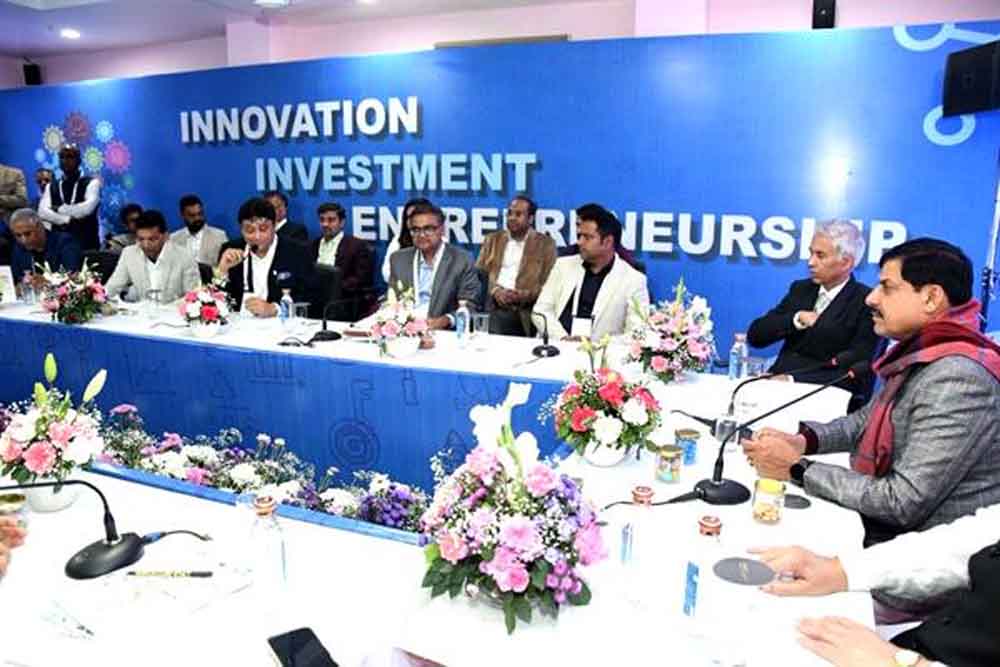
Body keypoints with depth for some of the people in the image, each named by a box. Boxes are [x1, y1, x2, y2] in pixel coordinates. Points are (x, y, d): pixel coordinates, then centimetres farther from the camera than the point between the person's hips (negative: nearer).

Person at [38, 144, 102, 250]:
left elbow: (87, 209, -14)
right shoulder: (51, 187, 14)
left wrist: (59, 209, -3)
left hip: (86, 243, -3)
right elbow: (43, 212, -2)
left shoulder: (91, 183, 2)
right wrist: (68, 220, -14)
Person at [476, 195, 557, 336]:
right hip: (494, 309, 2)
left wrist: (522, 296, -15)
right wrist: (495, 291, -8)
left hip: (525, 313, -2)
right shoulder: (493, 240, 19)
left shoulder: (545, 243, 8)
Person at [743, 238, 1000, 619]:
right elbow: (868, 419, 16)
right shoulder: (919, 352, 5)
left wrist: (797, 469, -18)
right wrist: (804, 439, -3)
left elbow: (903, 503, -25)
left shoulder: (956, 378, -25)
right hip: (881, 533, 8)